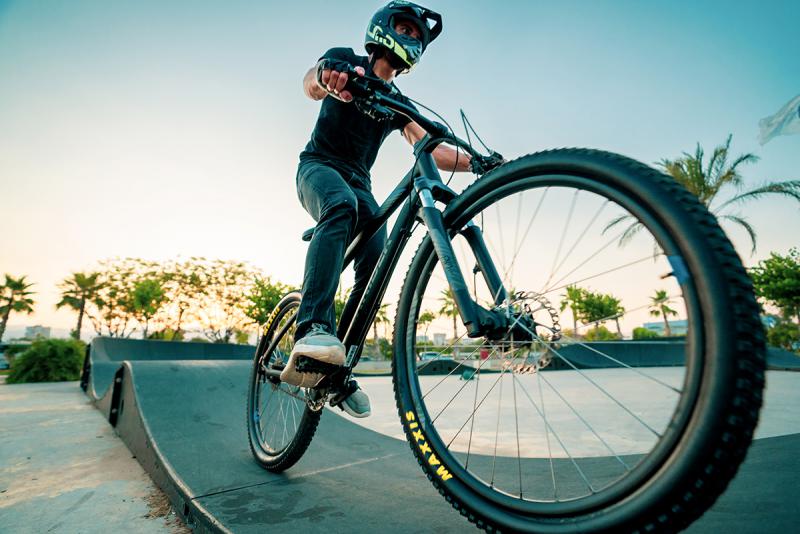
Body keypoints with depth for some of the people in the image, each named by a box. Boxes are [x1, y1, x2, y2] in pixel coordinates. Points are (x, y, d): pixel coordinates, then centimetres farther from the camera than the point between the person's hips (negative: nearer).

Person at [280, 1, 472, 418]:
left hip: (358, 182, 5)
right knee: (342, 204, -40)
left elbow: (428, 149, 5)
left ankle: (340, 368, -8)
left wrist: (476, 162, -10)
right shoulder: (347, 59, 6)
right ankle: (313, 329, -49)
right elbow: (311, 83, -17)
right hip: (319, 167, -4)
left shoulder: (398, 102, 18)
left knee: (377, 266, -17)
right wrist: (328, 75, -42)